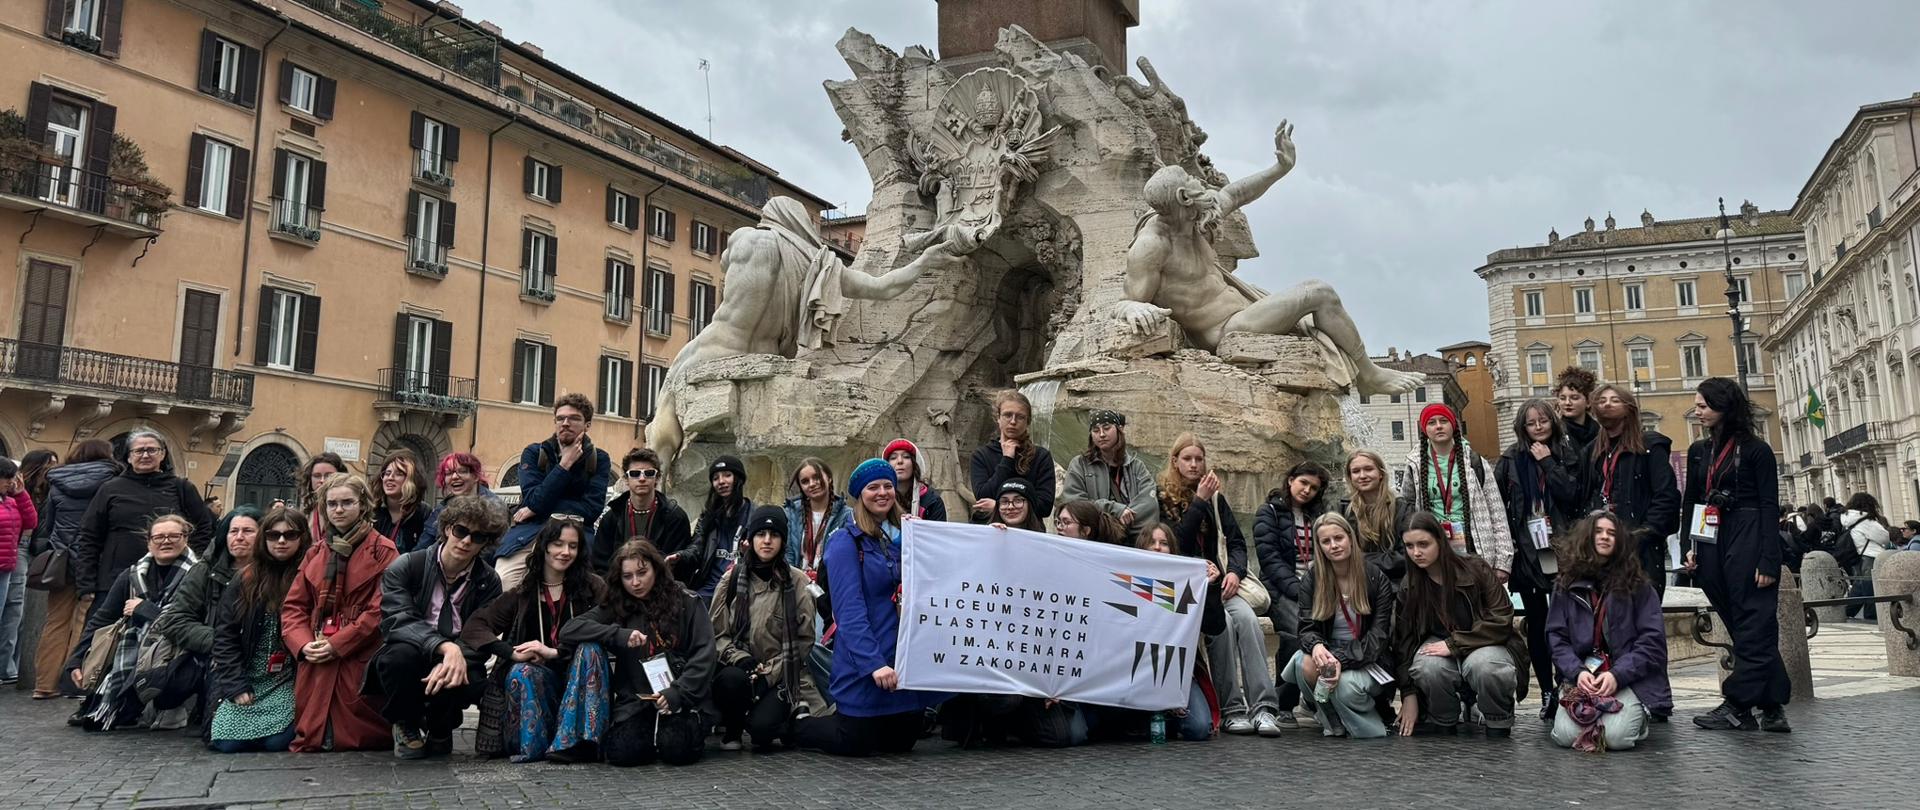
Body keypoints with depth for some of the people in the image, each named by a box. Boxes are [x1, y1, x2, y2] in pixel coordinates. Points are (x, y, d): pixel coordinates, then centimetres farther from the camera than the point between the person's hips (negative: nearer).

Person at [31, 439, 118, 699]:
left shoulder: (57, 483, 9)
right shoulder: (110, 482, -4)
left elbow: (46, 525, 14)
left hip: (62, 559, 4)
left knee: (56, 622, 9)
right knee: (85, 622, -1)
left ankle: (45, 683, 11)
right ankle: (75, 682, -2)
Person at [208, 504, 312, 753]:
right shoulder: (246, 578, 5)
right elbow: (224, 634, 4)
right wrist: (236, 685, -6)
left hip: (289, 681, -2)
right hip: (245, 679, 3)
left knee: (277, 740, -22)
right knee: (226, 741, -13)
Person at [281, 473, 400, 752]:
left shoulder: (382, 551, -3)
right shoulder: (316, 551, 16)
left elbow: (381, 609, -11)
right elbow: (294, 605, 12)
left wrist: (337, 644, -14)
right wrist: (303, 644, -6)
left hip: (359, 660, -5)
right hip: (315, 659, 5)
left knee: (357, 739, -5)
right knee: (311, 739, 4)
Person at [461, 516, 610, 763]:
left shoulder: (594, 587, 5)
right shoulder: (523, 593, 9)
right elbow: (474, 626, -1)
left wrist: (555, 652, -20)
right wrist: (513, 653, -19)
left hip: (579, 682, 0)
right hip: (538, 677, 1)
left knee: (590, 649, -32)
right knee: (520, 672, -31)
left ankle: (572, 741, -37)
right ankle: (532, 745, -22)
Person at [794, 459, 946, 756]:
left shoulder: (907, 538, 12)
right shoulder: (846, 542, -7)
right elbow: (850, 610, -17)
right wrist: (874, 663, -27)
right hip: (864, 662, -6)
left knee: (901, 743, 14)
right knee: (855, 745, 2)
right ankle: (795, 726, 28)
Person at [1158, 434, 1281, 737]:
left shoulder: (1216, 498, 18)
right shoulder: (1162, 498, 2)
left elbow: (1236, 541, 13)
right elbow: (1176, 543, -9)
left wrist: (1235, 571, -7)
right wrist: (1199, 502, -11)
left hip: (1218, 581, 4)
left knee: (1246, 617, -25)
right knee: (1221, 622, -31)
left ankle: (1264, 706, -30)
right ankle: (1231, 709, -25)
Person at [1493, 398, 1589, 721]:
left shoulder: (1569, 455, 6)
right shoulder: (1510, 459, 7)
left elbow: (1571, 496, -9)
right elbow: (1497, 504, 6)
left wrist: (1548, 462, -9)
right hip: (1527, 552, 1)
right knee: (1536, 623, 5)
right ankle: (1547, 693, 11)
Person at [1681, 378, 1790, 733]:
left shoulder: (1755, 450, -3)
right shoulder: (1699, 451, 14)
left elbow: (1769, 506, -7)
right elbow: (1690, 502, 16)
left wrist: (1768, 559, -13)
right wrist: (1690, 546, 5)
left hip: (1748, 541, -6)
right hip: (1712, 544, 6)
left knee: (1752, 625, -4)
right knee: (1742, 627, 8)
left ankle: (1737, 706, -3)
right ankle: (1772, 709, 13)